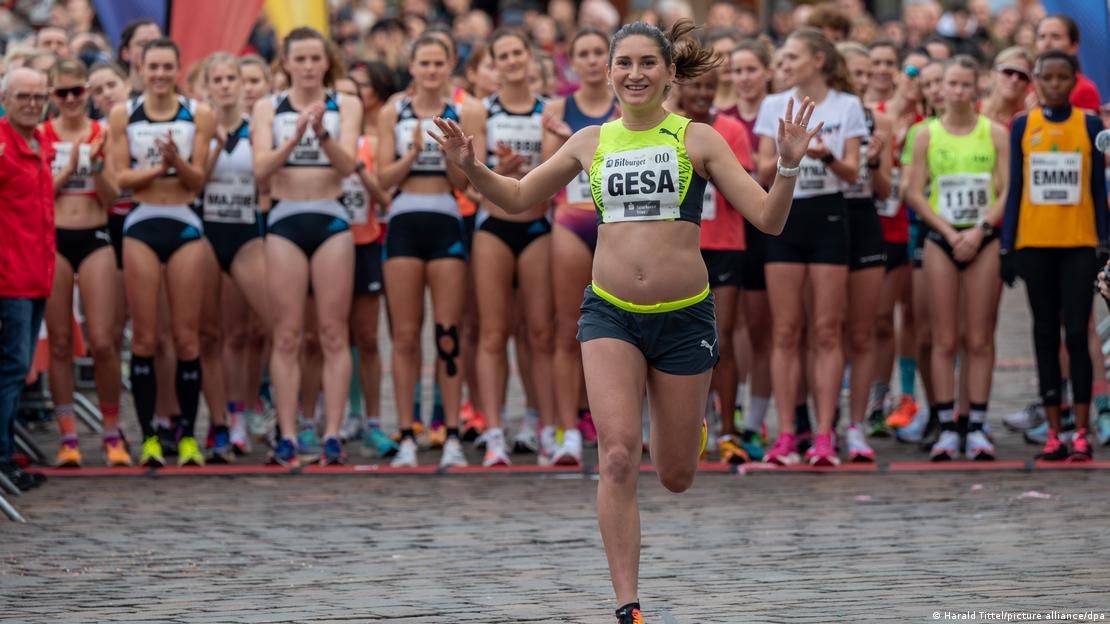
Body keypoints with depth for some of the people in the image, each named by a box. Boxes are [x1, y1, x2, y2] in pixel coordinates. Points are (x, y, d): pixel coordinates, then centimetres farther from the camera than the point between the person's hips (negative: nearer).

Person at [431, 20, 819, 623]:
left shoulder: (697, 139, -1)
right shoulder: (590, 142, 7)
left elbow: (768, 218, -5)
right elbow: (518, 197, 20)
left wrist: (788, 166, -22)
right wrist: (472, 169, 2)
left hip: (684, 318, -1)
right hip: (610, 315, 1)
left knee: (675, 476, 10)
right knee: (618, 457, -17)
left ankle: (680, 422, 48)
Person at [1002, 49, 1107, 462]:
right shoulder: (1022, 126, 6)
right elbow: (1014, 188, 7)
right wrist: (1008, 247, 2)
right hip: (1035, 242, 1)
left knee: (1076, 334, -5)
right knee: (1045, 333, 4)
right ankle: (1053, 434, 6)